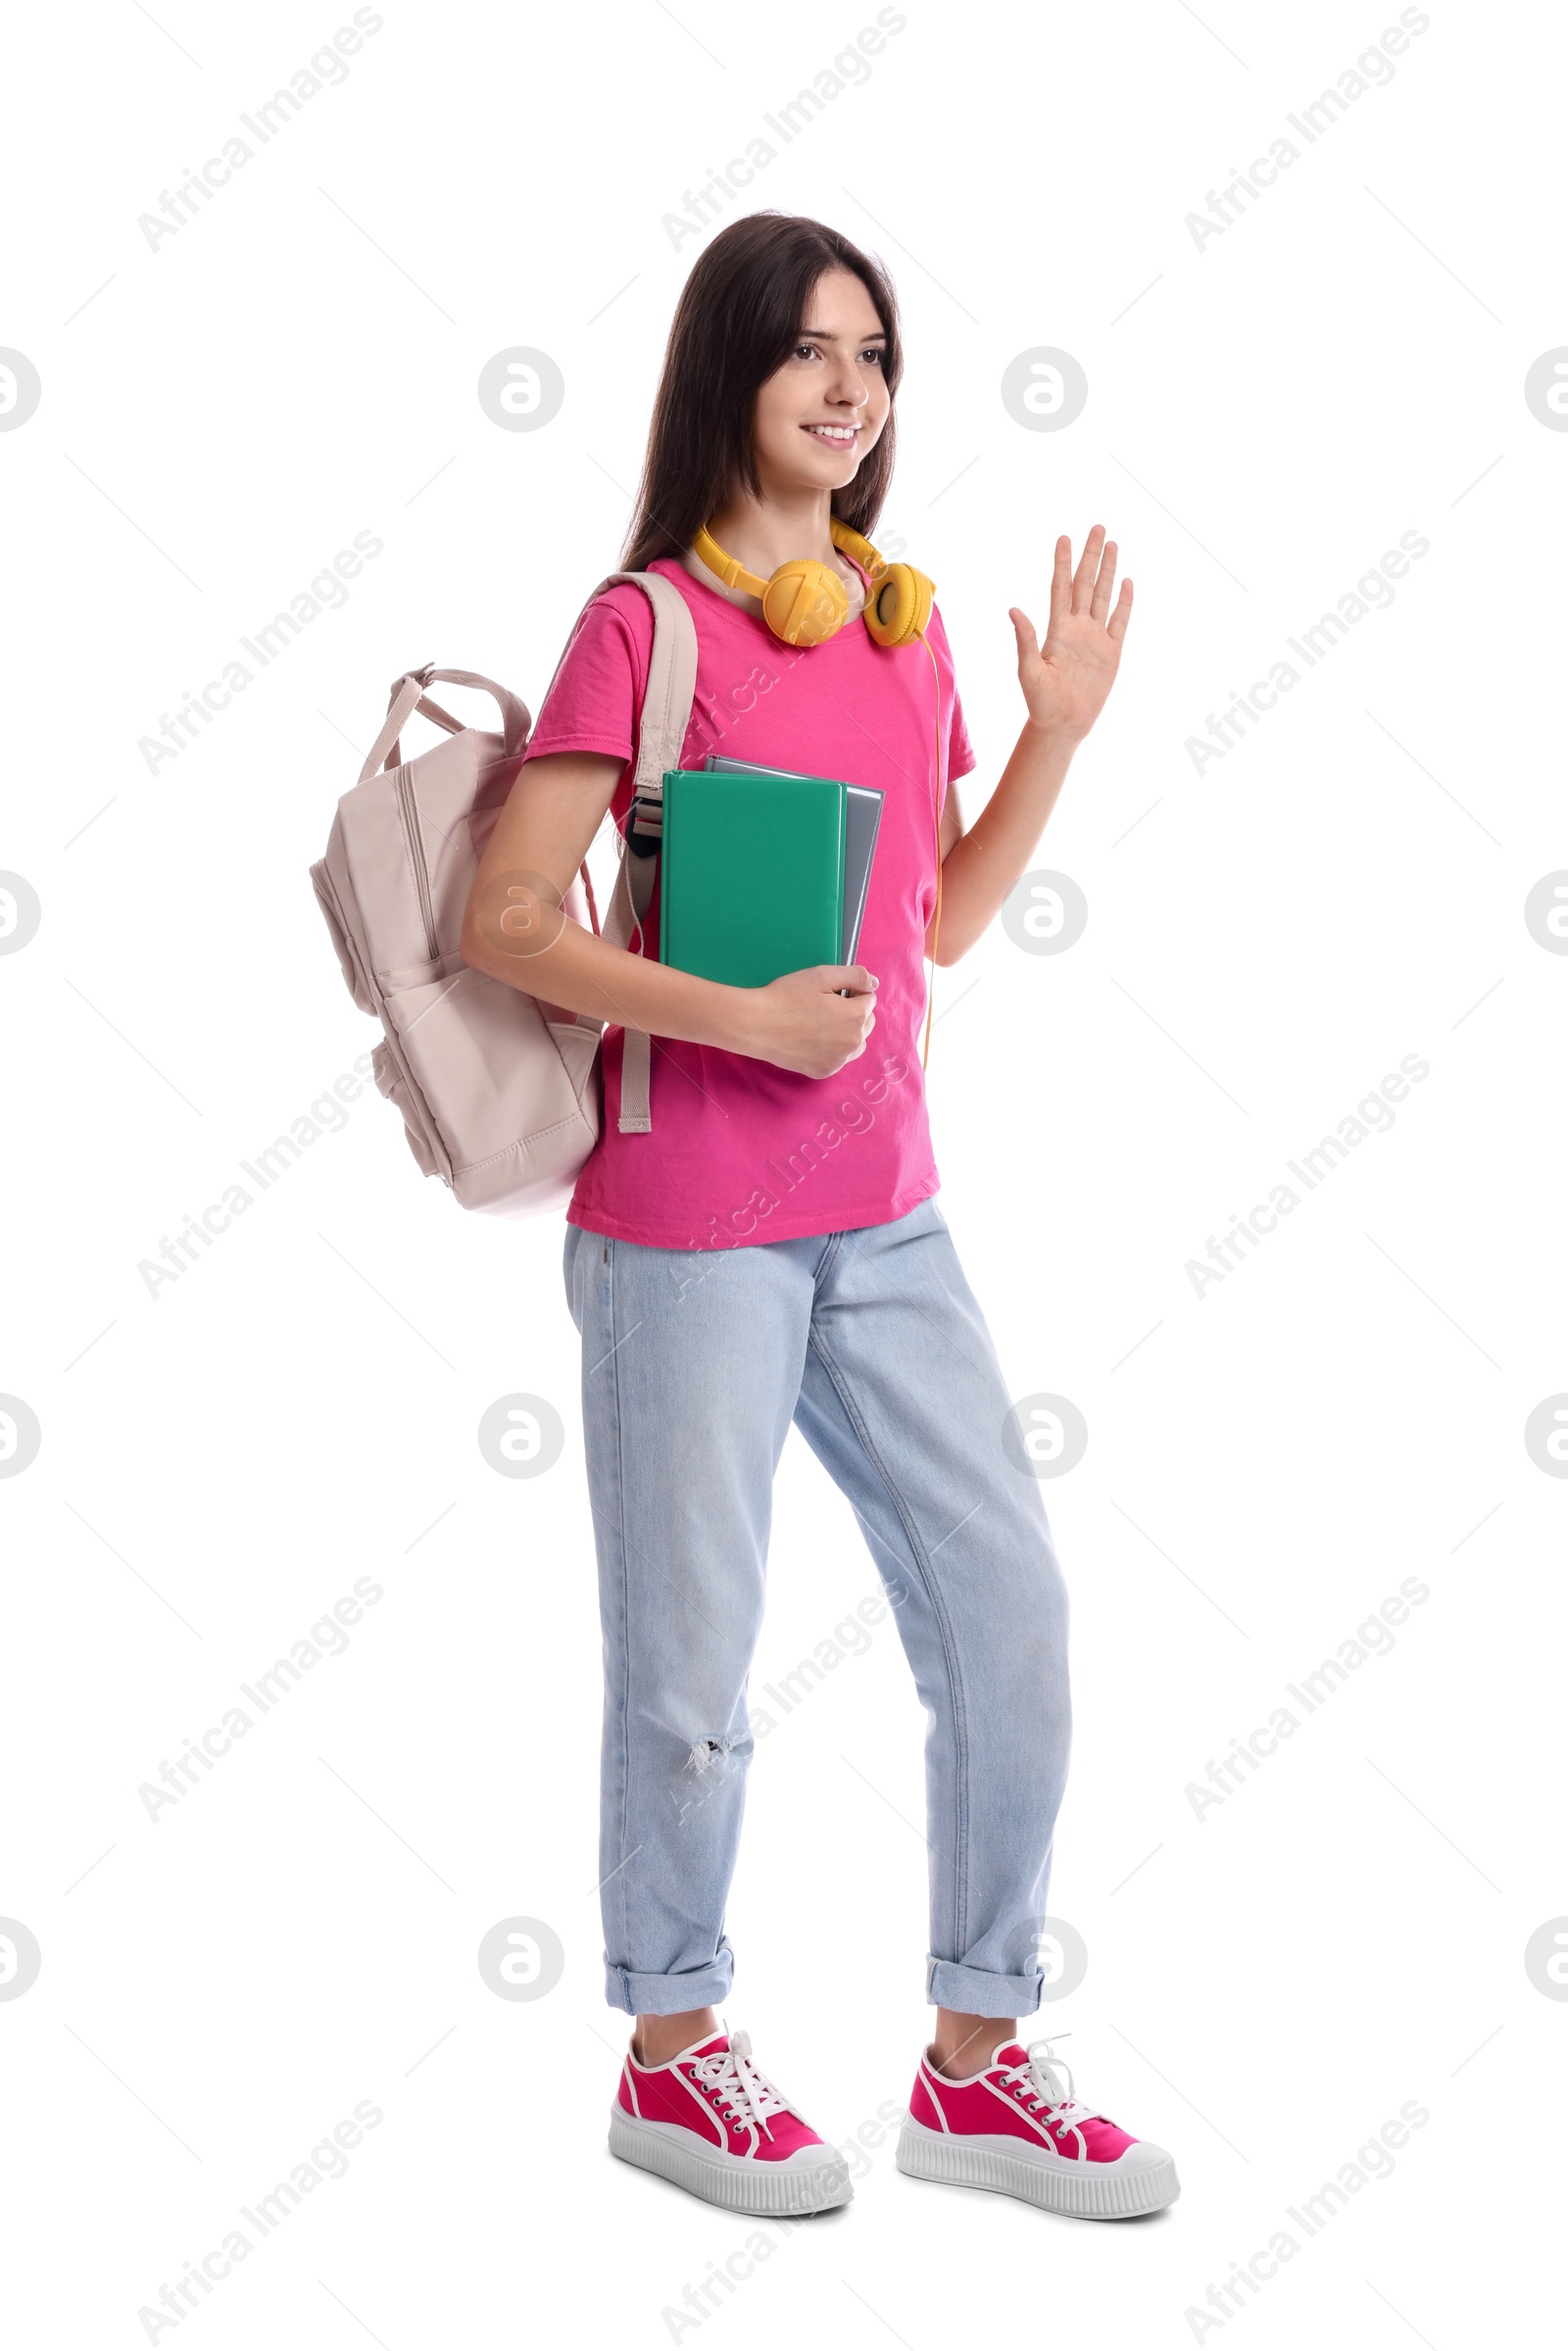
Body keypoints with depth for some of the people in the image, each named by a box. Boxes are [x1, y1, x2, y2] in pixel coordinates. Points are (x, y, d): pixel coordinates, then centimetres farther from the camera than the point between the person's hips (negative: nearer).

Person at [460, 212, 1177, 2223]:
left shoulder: (907, 622, 11)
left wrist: (1060, 731, 6)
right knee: (692, 1662, 3)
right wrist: (744, 1018, -20)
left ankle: (976, 2062, 22)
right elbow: (503, 927, -11)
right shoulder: (645, 625, -8)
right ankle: (673, 2055, 26)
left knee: (1010, 1615, 6)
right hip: (688, 1226, -6)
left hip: (885, 1217, 6)